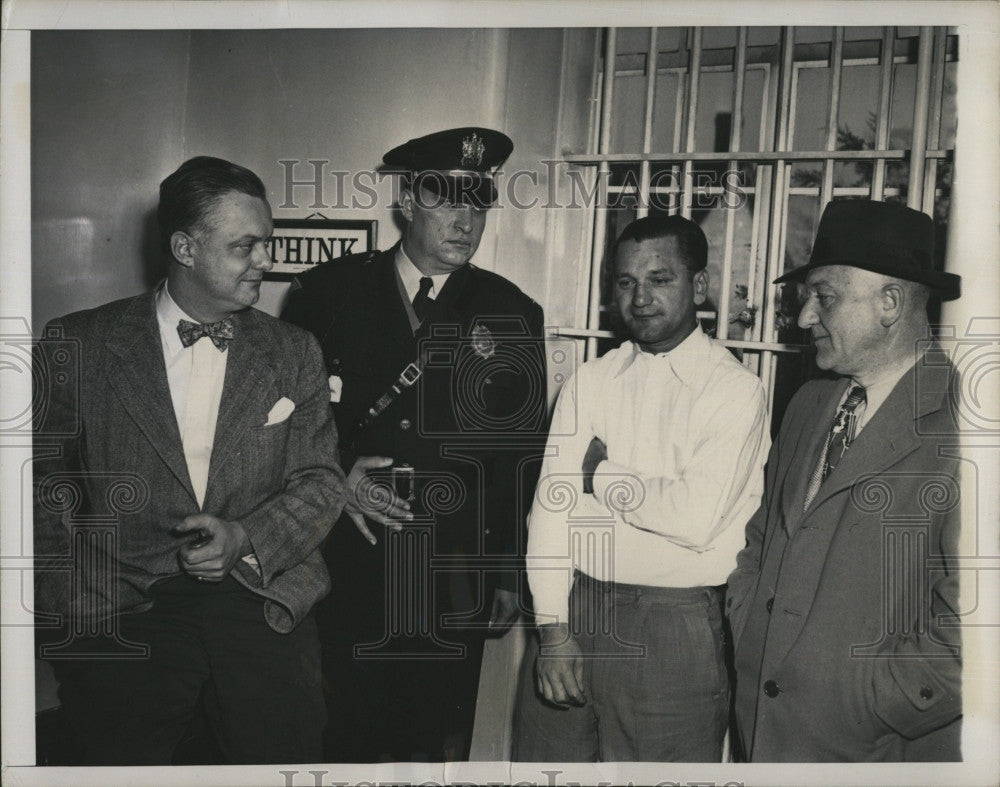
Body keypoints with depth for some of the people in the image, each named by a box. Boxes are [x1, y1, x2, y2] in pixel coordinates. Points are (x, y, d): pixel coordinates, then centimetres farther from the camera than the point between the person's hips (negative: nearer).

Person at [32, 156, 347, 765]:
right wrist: (72, 597, -1)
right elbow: (44, 481, 8)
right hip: (123, 616, -1)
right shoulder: (79, 344, 3)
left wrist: (245, 538, -10)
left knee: (288, 756, -5)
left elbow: (321, 480, 7)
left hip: (262, 606, 2)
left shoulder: (295, 353, 9)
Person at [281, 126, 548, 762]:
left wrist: (508, 575, 6)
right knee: (341, 740, 8)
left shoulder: (512, 315, 4)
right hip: (345, 573, 0)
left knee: (440, 746, 10)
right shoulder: (328, 292, 2)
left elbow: (524, 453, 6)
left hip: (455, 586, 1)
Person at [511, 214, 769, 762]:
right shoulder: (589, 381, 6)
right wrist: (552, 627, -7)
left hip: (675, 629, -3)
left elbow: (696, 519, -18)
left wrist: (602, 477, -6)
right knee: (546, 759, 13)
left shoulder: (735, 390, -7)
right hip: (574, 608, 4)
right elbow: (551, 504, 0)